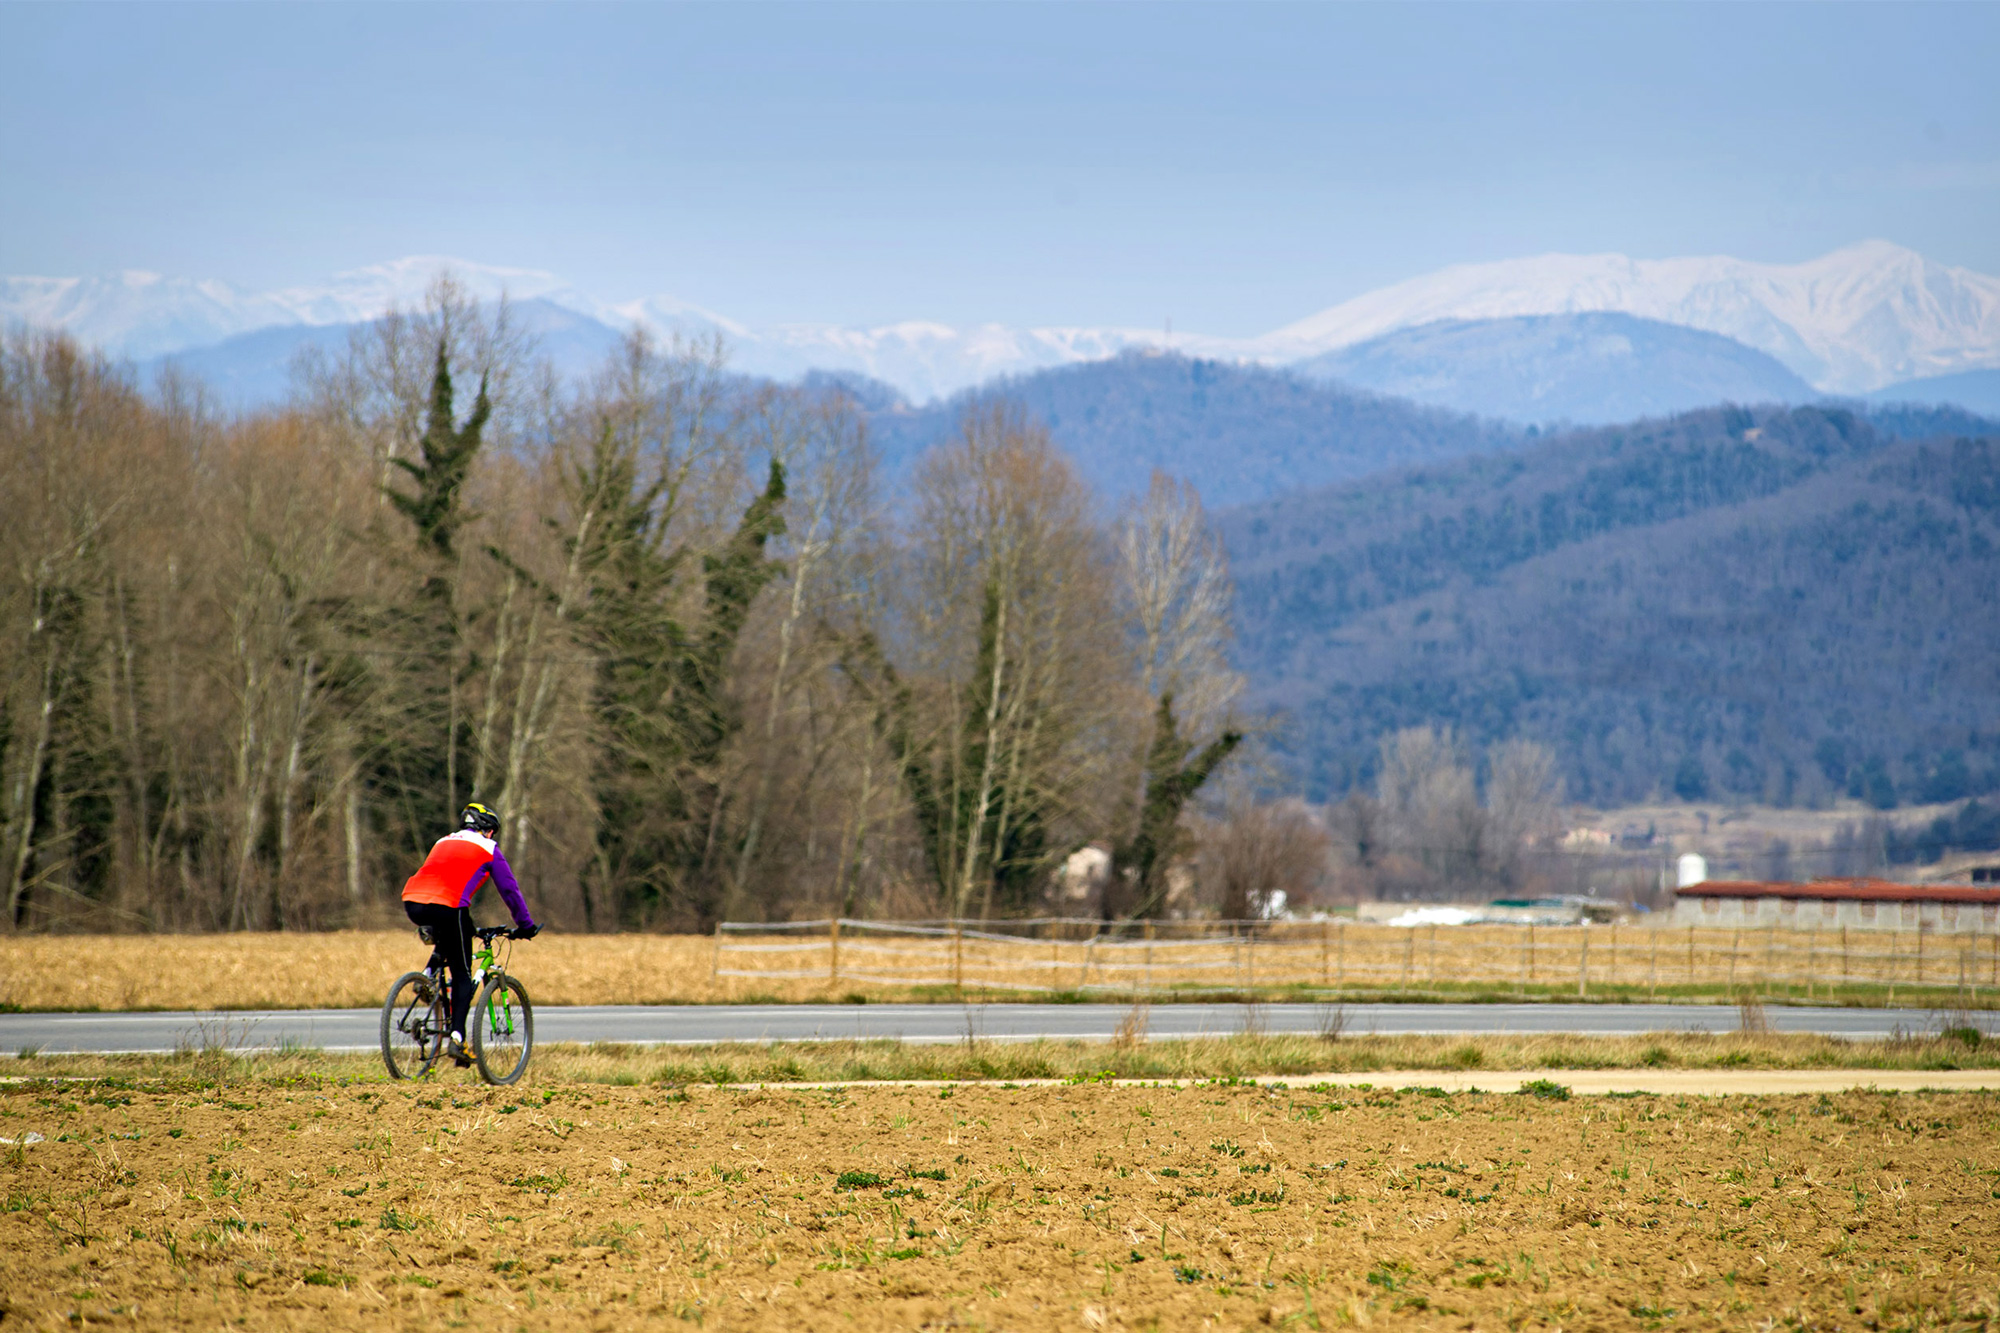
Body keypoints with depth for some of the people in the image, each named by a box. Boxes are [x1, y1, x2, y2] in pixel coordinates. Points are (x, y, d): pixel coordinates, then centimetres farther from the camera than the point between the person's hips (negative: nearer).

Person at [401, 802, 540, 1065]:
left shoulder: (443, 842, 32)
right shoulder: (488, 849, 16)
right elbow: (509, 890, 17)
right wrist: (525, 926, 27)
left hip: (413, 903, 5)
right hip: (448, 907, -5)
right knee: (462, 974, 3)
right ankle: (457, 1038, -9)